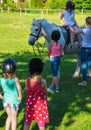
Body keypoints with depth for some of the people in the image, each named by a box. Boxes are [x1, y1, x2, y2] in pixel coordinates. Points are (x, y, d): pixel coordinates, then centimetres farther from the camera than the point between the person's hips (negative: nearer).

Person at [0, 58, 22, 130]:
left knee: (9, 117, 23)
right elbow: (19, 88, -31)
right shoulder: (15, 79, -18)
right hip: (14, 100, -4)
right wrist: (20, 97, -17)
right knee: (13, 118, 11)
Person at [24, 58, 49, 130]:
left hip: (30, 104, 3)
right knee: (41, 122, 13)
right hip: (40, 105, -2)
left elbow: (28, 90, 2)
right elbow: (45, 92, -4)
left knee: (27, 121, 18)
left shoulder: (28, 81, -13)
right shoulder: (43, 82, -20)